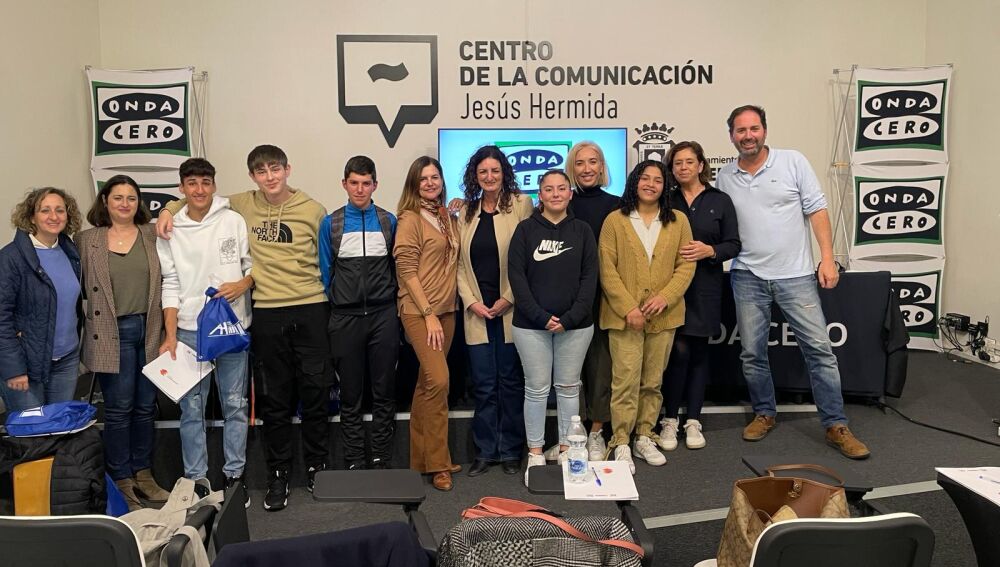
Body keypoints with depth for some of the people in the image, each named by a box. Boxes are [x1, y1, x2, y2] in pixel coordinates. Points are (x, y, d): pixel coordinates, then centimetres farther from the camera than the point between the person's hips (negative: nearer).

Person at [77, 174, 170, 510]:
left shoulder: (154, 234, 7)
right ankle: (121, 481, 15)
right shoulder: (87, 240, 3)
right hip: (113, 334, -2)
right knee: (119, 408, 2)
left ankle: (143, 474, 25)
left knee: (146, 406, 11)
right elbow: (79, 286, 5)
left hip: (150, 331, 2)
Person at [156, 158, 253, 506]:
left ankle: (234, 475, 19)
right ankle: (195, 479, 17)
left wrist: (242, 285, -15)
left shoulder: (234, 221, 0)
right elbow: (171, 285, 3)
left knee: (235, 405, 7)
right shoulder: (170, 231, 4)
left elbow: (253, 264, 5)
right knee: (191, 408, 6)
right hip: (189, 329, 1)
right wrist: (170, 335, -1)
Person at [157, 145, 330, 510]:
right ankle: (278, 474, 20)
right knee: (274, 398, 8)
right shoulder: (242, 206, 6)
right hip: (268, 313, 1)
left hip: (311, 309, -1)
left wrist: (331, 305, 4)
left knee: (316, 391, 5)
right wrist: (169, 209, 4)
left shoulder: (313, 211, 1)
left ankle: (316, 467, 22)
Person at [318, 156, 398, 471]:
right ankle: (354, 462, 18)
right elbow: (325, 272, 7)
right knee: (350, 394, 7)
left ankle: (381, 460, 18)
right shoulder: (331, 224, 3)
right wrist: (325, 313, 4)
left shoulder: (389, 222, 5)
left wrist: (394, 308, 8)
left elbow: (397, 267, 10)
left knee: (384, 392, 6)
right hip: (345, 318, 0)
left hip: (383, 315, 0)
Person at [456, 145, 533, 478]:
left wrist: (508, 299, -10)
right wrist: (471, 301, -2)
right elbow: (459, 263, 10)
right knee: (483, 384, 7)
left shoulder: (521, 204, -1)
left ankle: (510, 451, 18)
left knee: (510, 381, 6)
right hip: (477, 312, 3)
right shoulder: (466, 212, 12)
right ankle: (485, 452, 18)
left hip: (510, 310, -3)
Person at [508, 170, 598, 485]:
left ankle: (566, 449, 21)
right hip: (531, 324, -1)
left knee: (568, 387, 9)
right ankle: (535, 454, 15)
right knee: (536, 388, 4)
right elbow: (516, 275, -4)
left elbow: (590, 277, 1)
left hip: (575, 324, 1)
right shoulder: (526, 230, 3)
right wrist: (540, 316, -13)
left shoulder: (582, 231, 6)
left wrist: (571, 317, -11)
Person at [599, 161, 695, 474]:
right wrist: (628, 308, -13)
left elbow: (686, 265, 4)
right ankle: (621, 443, 5)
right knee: (626, 379, -4)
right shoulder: (615, 221, 0)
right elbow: (607, 269, -4)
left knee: (653, 380, 11)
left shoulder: (678, 221, 8)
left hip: (663, 315, 3)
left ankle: (644, 437, 23)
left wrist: (665, 296, -12)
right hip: (624, 315, -3)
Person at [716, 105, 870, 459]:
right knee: (752, 353, 8)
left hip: (795, 275, -2)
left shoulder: (793, 162, -1)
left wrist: (827, 258, -8)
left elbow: (817, 210, -2)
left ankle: (836, 426, 7)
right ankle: (764, 414, 26)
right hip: (748, 277, 3)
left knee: (819, 348, -3)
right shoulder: (725, 178, 7)